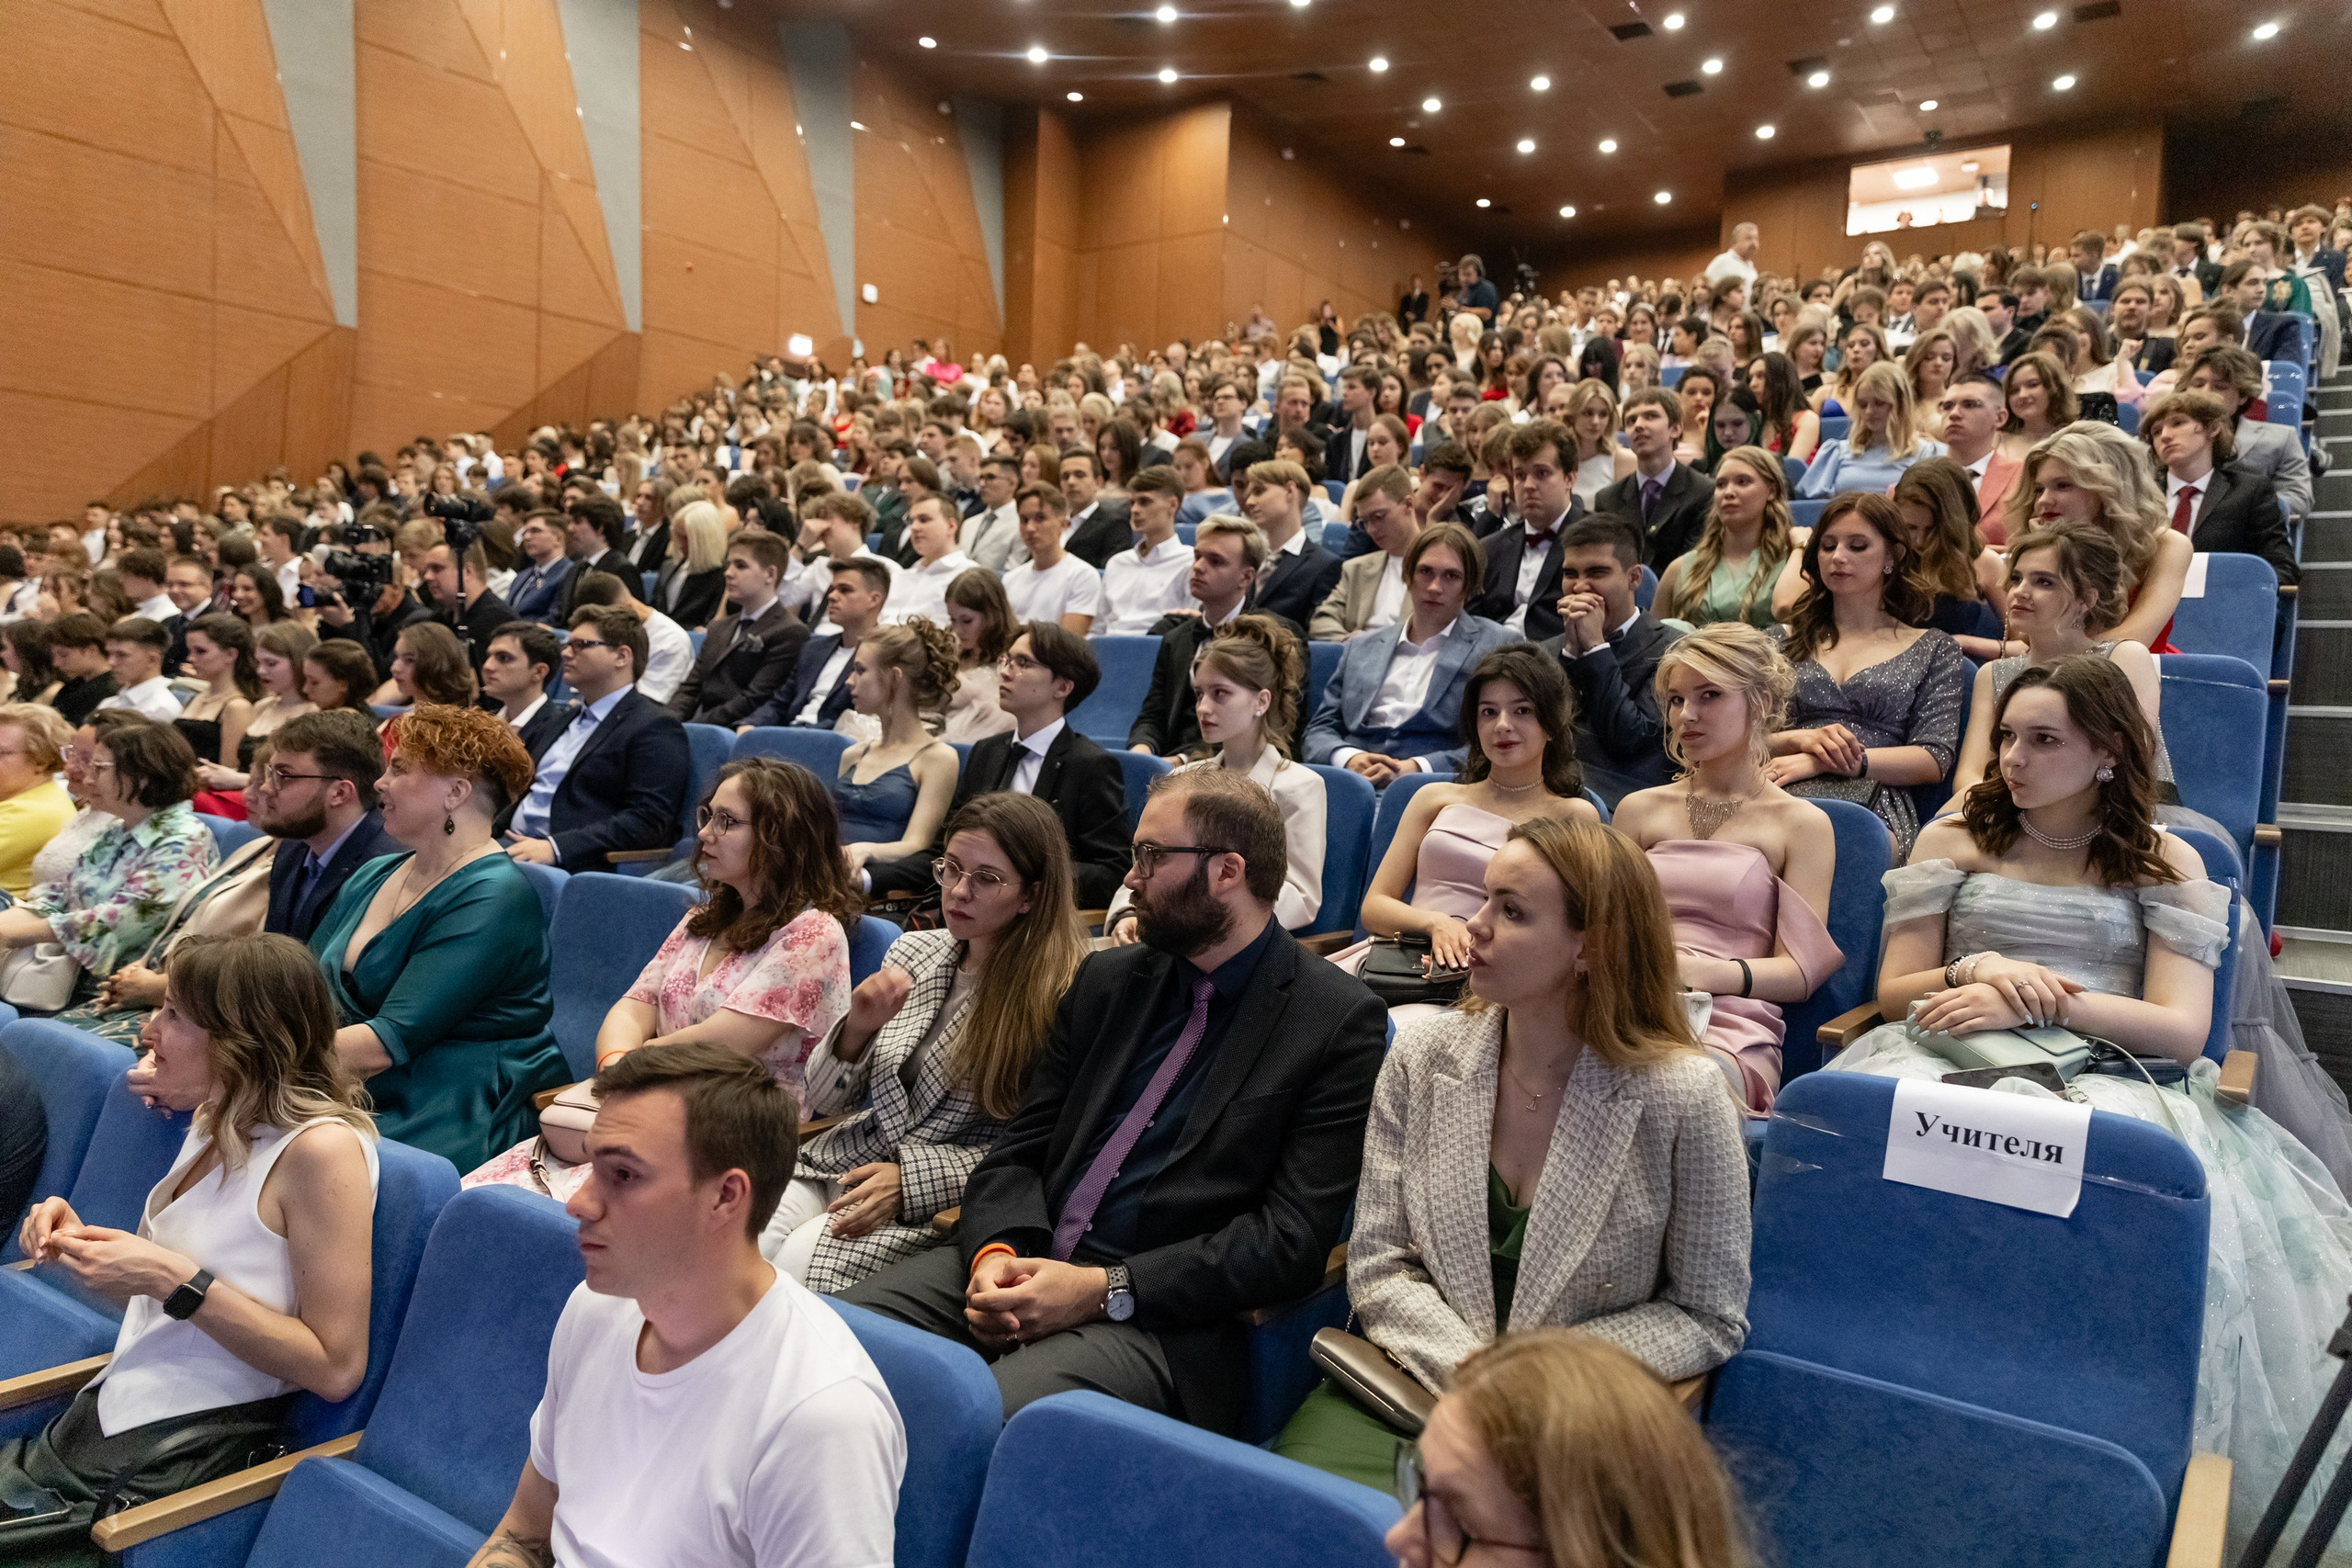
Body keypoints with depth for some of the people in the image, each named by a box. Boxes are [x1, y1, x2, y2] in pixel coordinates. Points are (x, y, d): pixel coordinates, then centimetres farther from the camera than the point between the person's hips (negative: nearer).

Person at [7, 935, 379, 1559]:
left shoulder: (322, 1147, -20)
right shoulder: (219, 1124, 7)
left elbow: (336, 1369, -20)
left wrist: (175, 1279, -21)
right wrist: (82, 1245, -1)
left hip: (191, 1457, -8)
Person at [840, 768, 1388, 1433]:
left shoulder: (1341, 1023, -4)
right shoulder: (1109, 979, 15)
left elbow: (1292, 1236, -10)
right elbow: (1020, 1148, 13)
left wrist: (1104, 1290, -16)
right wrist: (993, 1253, -9)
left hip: (1163, 1318, -5)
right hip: (1027, 1264, 6)